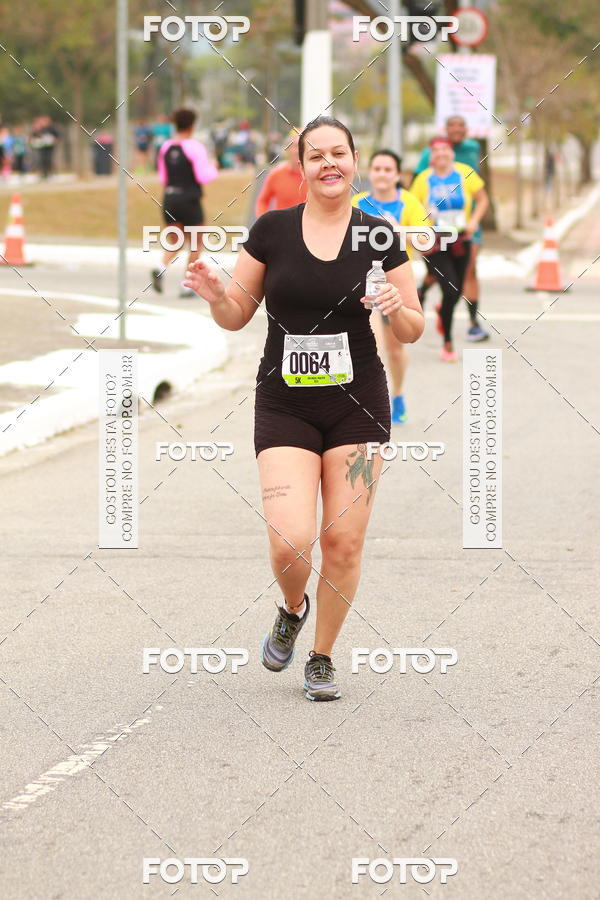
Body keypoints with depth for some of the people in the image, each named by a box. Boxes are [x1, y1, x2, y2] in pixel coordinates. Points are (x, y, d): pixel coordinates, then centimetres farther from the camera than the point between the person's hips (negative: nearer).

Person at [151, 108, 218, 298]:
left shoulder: (166, 147, 5)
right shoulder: (194, 147, -12)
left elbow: (163, 178, 10)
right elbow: (203, 176, -15)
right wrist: (213, 168, 5)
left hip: (170, 199, 5)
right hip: (190, 201, -5)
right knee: (195, 244, 11)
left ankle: (161, 268, -14)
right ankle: (187, 285, 8)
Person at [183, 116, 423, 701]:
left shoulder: (379, 236, 1)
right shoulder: (272, 230, 0)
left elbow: (413, 331, 6)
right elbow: (236, 317, 7)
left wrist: (398, 309, -16)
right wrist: (214, 294, -15)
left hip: (356, 404, 1)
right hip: (284, 406, -1)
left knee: (343, 543, -1)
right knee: (290, 542, -14)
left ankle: (322, 658, 21)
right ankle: (292, 610, 21)